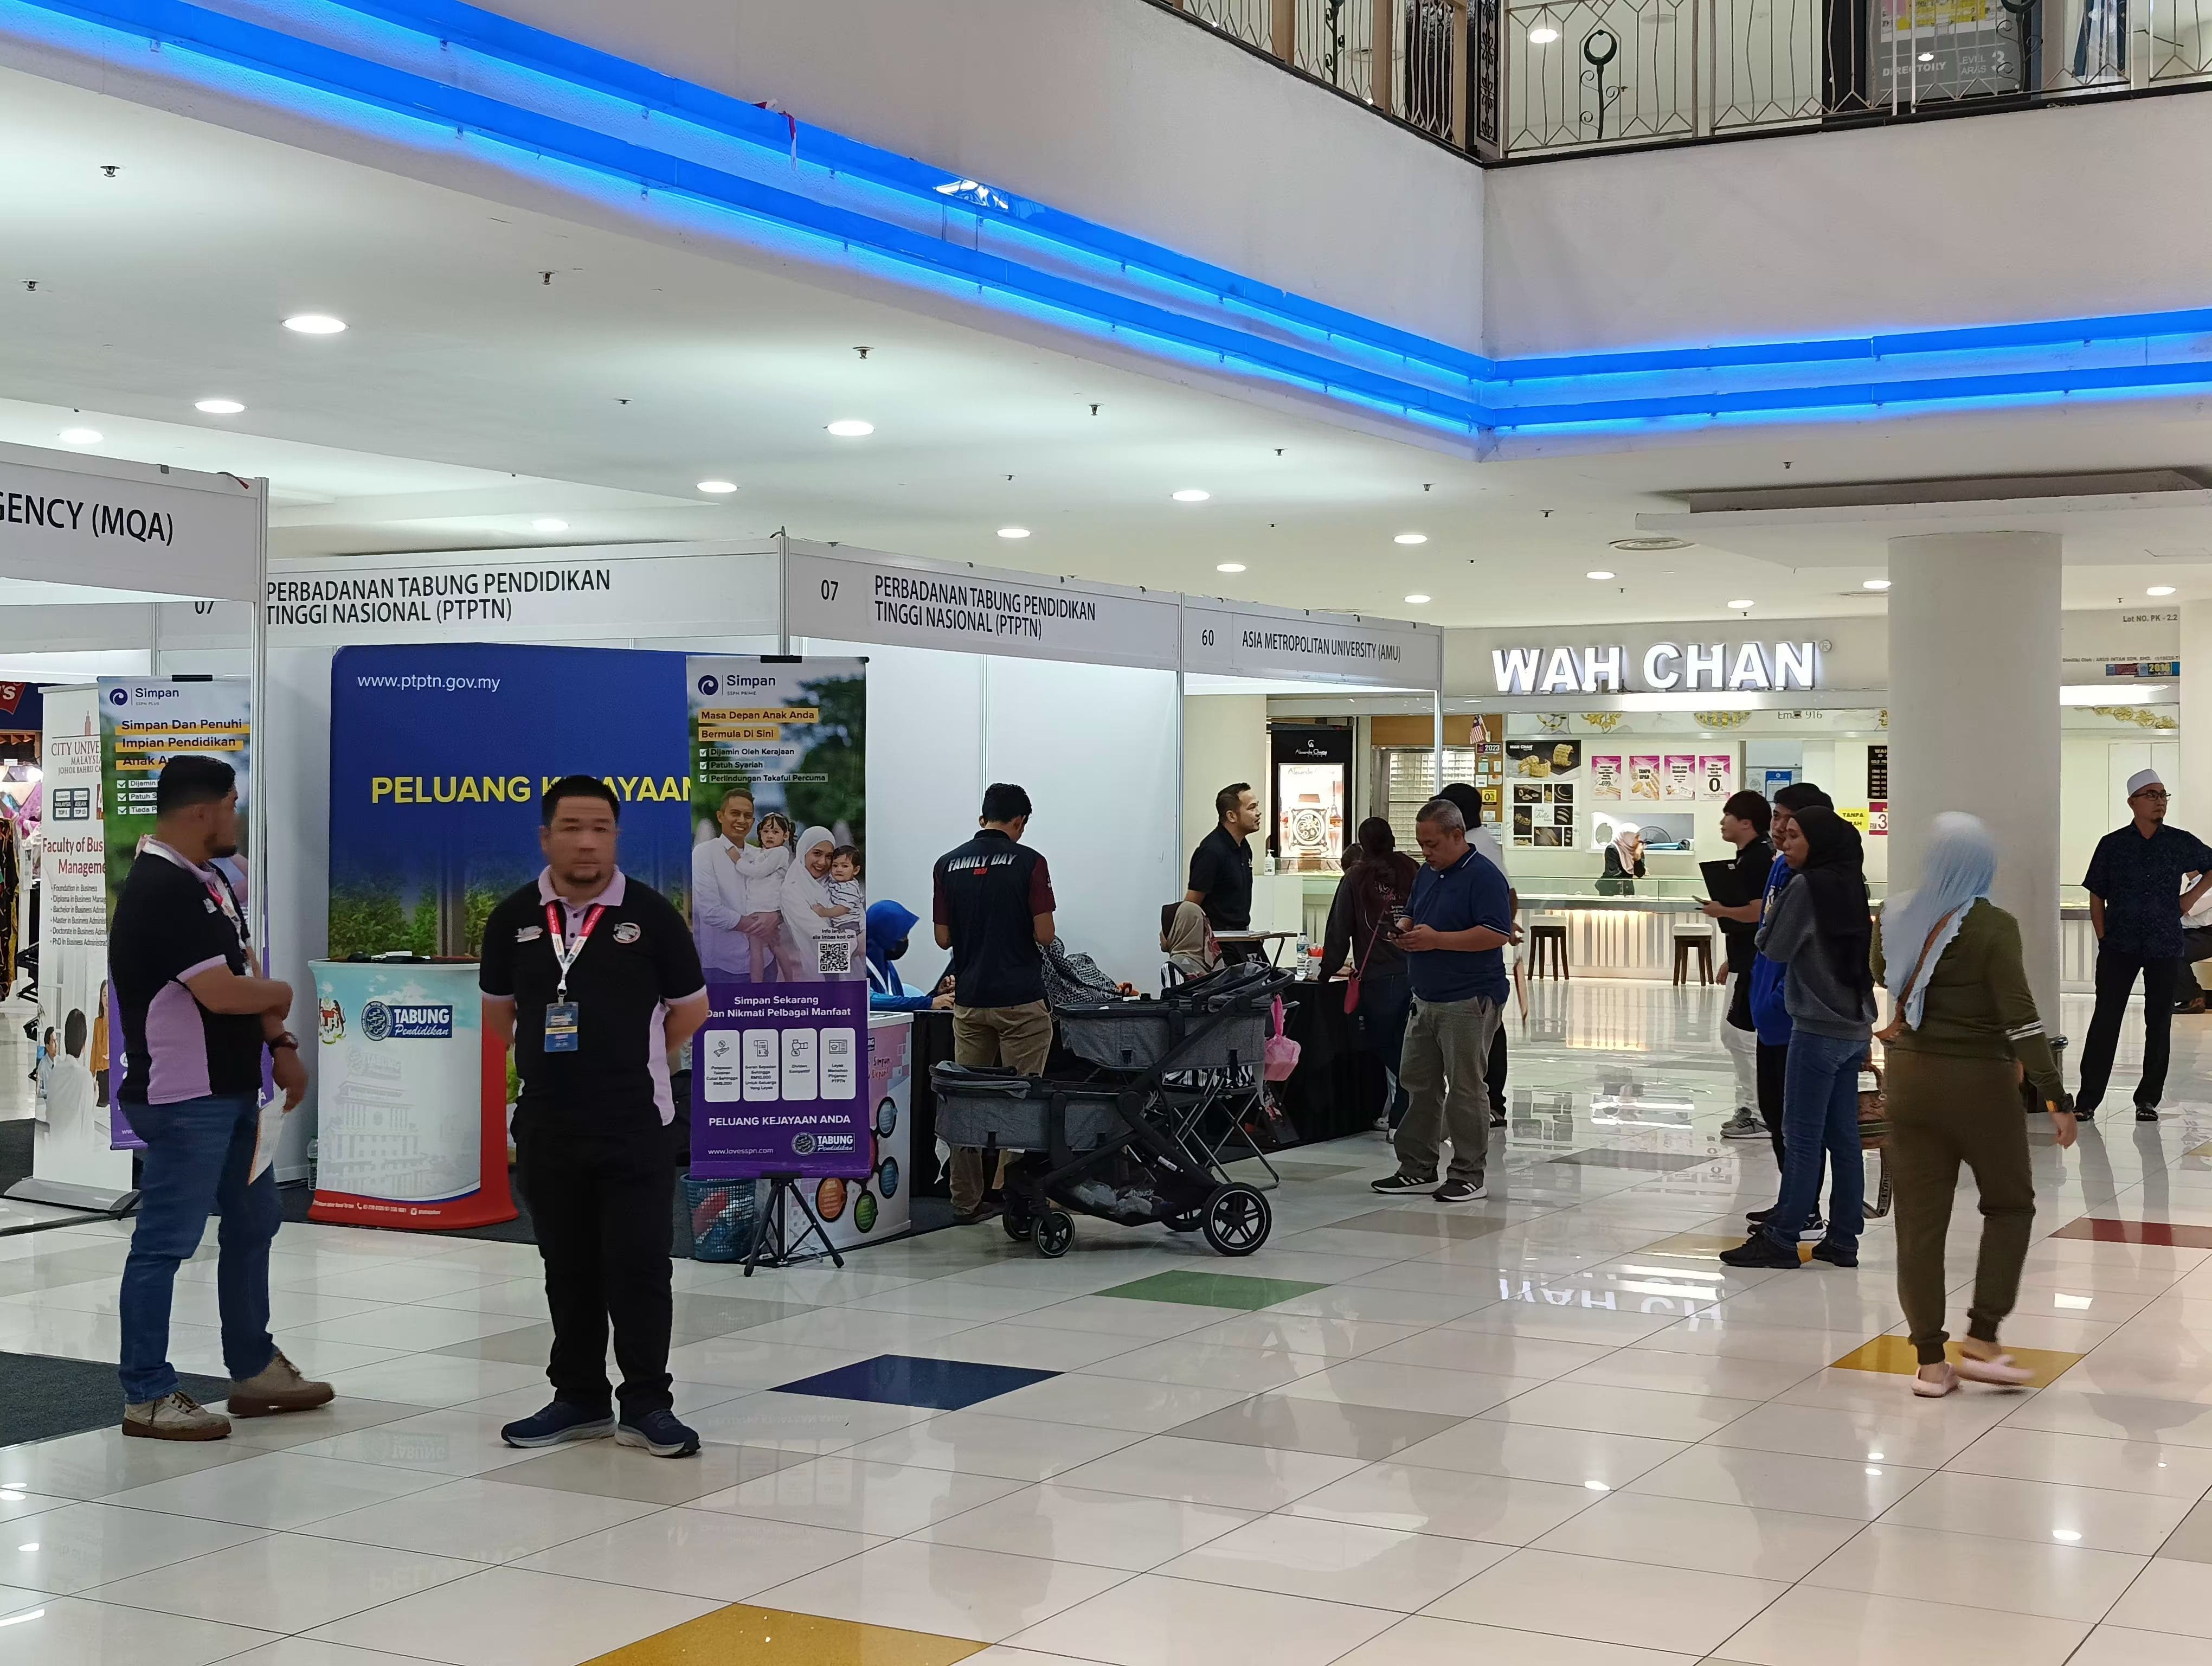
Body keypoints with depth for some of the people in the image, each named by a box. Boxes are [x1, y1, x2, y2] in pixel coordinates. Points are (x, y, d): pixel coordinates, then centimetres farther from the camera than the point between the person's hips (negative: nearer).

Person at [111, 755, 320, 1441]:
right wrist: (278, 993, -6)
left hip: (233, 1089, 11)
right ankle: (148, 1396, 6)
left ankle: (255, 1370, 30)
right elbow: (222, 992, -26)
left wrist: (281, 1045, 2)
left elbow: (245, 968, 15)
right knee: (165, 1242, -2)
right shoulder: (160, 892, -20)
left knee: (253, 1223, 18)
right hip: (183, 1099, -11)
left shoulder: (209, 881, 12)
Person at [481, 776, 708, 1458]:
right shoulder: (514, 918, 2)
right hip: (546, 1125, 3)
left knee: (639, 1265, -2)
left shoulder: (649, 913, -6)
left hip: (634, 1122, -3)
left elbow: (690, 1008, 5)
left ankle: (646, 1404, 7)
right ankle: (579, 1398, 23)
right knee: (568, 1268, 12)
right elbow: (498, 1010, 18)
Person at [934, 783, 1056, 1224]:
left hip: (969, 999, 4)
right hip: (1019, 998, -4)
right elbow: (1044, 934, -11)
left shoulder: (948, 864, 4)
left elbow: (943, 938, 5)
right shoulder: (1028, 862, -8)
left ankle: (966, 1202, 10)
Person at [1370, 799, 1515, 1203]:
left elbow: (1498, 934, -22)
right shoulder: (1426, 875, 14)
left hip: (1468, 1002, -9)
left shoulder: (1483, 877, -13)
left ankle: (1469, 1177, 5)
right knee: (1418, 1082, 11)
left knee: (1465, 1089, -3)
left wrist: (1437, 939, -22)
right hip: (1427, 999, 9)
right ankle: (1418, 1168, 20)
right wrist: (1404, 934, 1)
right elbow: (1412, 918, 26)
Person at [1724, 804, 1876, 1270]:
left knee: (1801, 1138, -2)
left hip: (1818, 1031, -8)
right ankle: (1843, 1240, 13)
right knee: (1843, 1138, 9)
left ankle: (1781, 1239, 3)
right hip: (1855, 1030, 8)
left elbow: (1774, 948, -6)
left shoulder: (1806, 887, -13)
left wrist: (1773, 913, 10)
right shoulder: (1852, 886, 9)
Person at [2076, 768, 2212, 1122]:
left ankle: (2148, 1100, 13)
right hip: (2119, 947, -1)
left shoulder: (2182, 843, 3)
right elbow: (2096, 894, 5)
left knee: (2159, 1023, 5)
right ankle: (2088, 1099, -2)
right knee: (2105, 1020, -5)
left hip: (2164, 948, 1)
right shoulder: (2112, 845, 1)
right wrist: (2103, 939, -1)